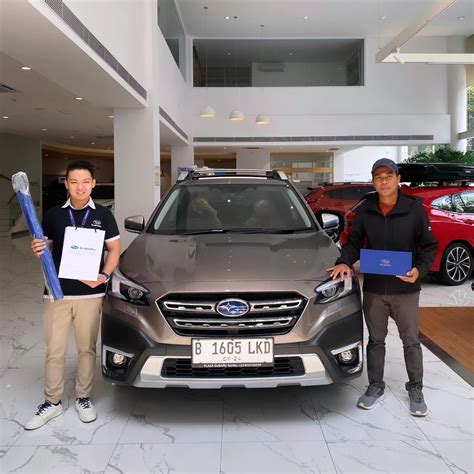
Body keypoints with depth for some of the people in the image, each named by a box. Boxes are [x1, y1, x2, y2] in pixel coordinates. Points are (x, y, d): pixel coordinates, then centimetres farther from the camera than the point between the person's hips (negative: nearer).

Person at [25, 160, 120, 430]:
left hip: (90, 292, -1)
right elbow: (45, 248, 14)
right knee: (54, 350, 6)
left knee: (87, 348, 9)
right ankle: (52, 402, 21)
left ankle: (84, 398, 25)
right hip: (56, 292, 1)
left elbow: (115, 249, 4)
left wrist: (105, 275, -12)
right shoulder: (53, 215, 6)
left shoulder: (103, 215, 2)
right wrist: (38, 250, -10)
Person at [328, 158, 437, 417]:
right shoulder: (365, 211, -2)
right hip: (373, 288, 2)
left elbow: (429, 246, -3)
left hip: (405, 289, -2)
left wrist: (419, 269, -19)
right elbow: (354, 242, 6)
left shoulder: (414, 209, -8)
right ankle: (375, 386, 30)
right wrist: (345, 262, -13)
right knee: (375, 340, 14)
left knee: (411, 341, 10)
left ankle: (415, 389, 28)